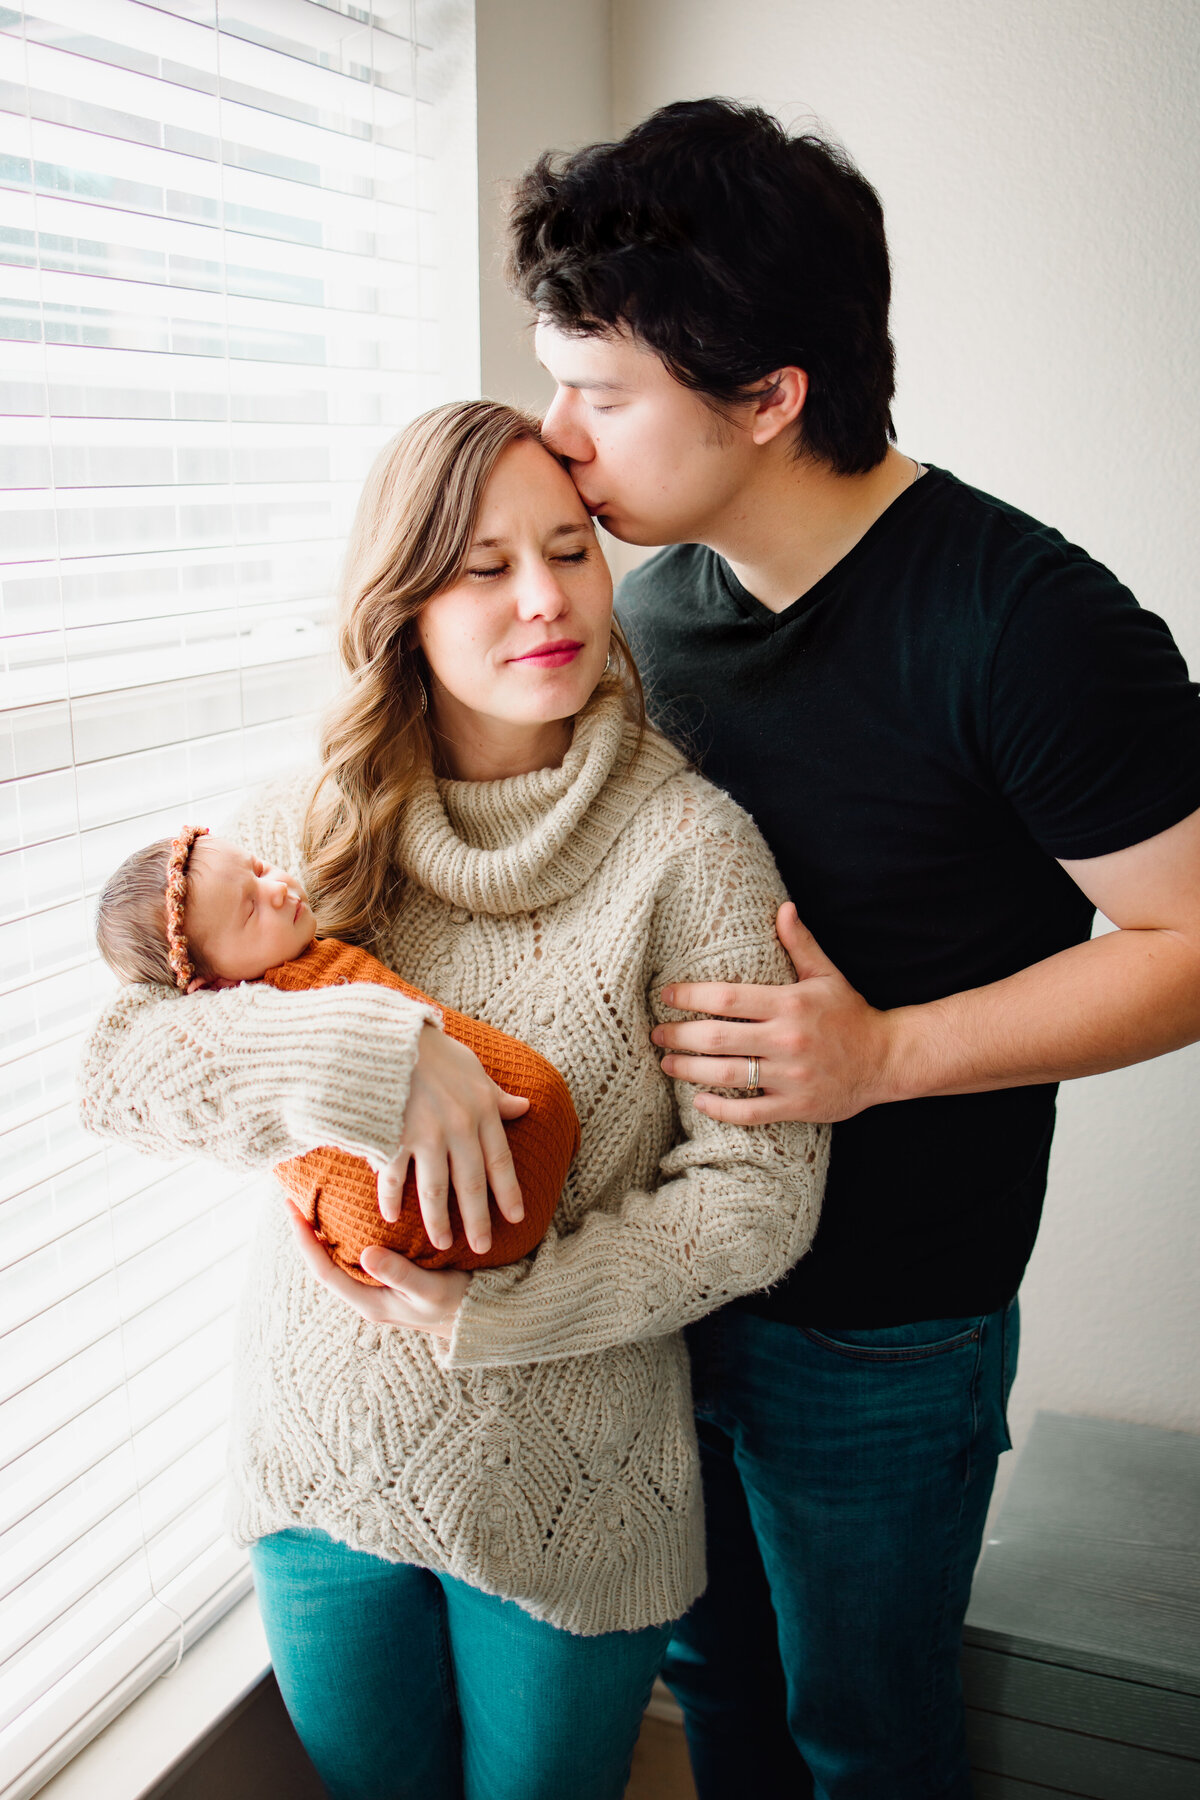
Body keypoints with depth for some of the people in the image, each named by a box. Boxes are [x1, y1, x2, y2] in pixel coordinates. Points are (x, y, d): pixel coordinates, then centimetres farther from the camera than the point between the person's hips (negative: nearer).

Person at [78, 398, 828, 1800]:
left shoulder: (687, 842, -15)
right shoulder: (313, 830, -5)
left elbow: (761, 1189, -16)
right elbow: (119, 1063, -14)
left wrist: (499, 1309, -23)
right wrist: (369, 1054, -29)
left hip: (567, 1489, -3)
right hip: (318, 1460, 3)